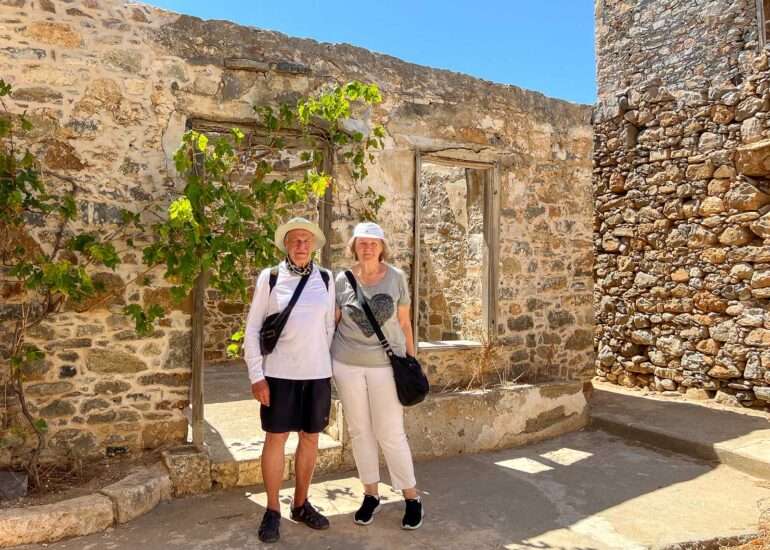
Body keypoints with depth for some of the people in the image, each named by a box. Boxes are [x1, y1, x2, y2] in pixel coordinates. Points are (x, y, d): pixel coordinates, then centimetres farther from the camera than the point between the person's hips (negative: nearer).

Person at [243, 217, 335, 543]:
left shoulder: (326, 279, 3)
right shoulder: (269, 278, -4)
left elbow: (329, 326, 10)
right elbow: (252, 329, -3)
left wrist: (328, 366, 9)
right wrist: (256, 376, -6)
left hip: (318, 373, 3)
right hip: (279, 373, -3)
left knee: (310, 438, 12)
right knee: (276, 438, 5)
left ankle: (301, 504, 30)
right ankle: (272, 511, 22)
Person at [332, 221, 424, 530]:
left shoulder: (396, 278, -1)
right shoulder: (342, 280, -1)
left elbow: (404, 322, 5)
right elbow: (332, 322, 5)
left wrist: (411, 358, 6)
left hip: (386, 364, -1)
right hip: (347, 365, 2)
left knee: (390, 433, 1)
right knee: (359, 431, 10)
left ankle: (411, 497, 18)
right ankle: (371, 494, 27)